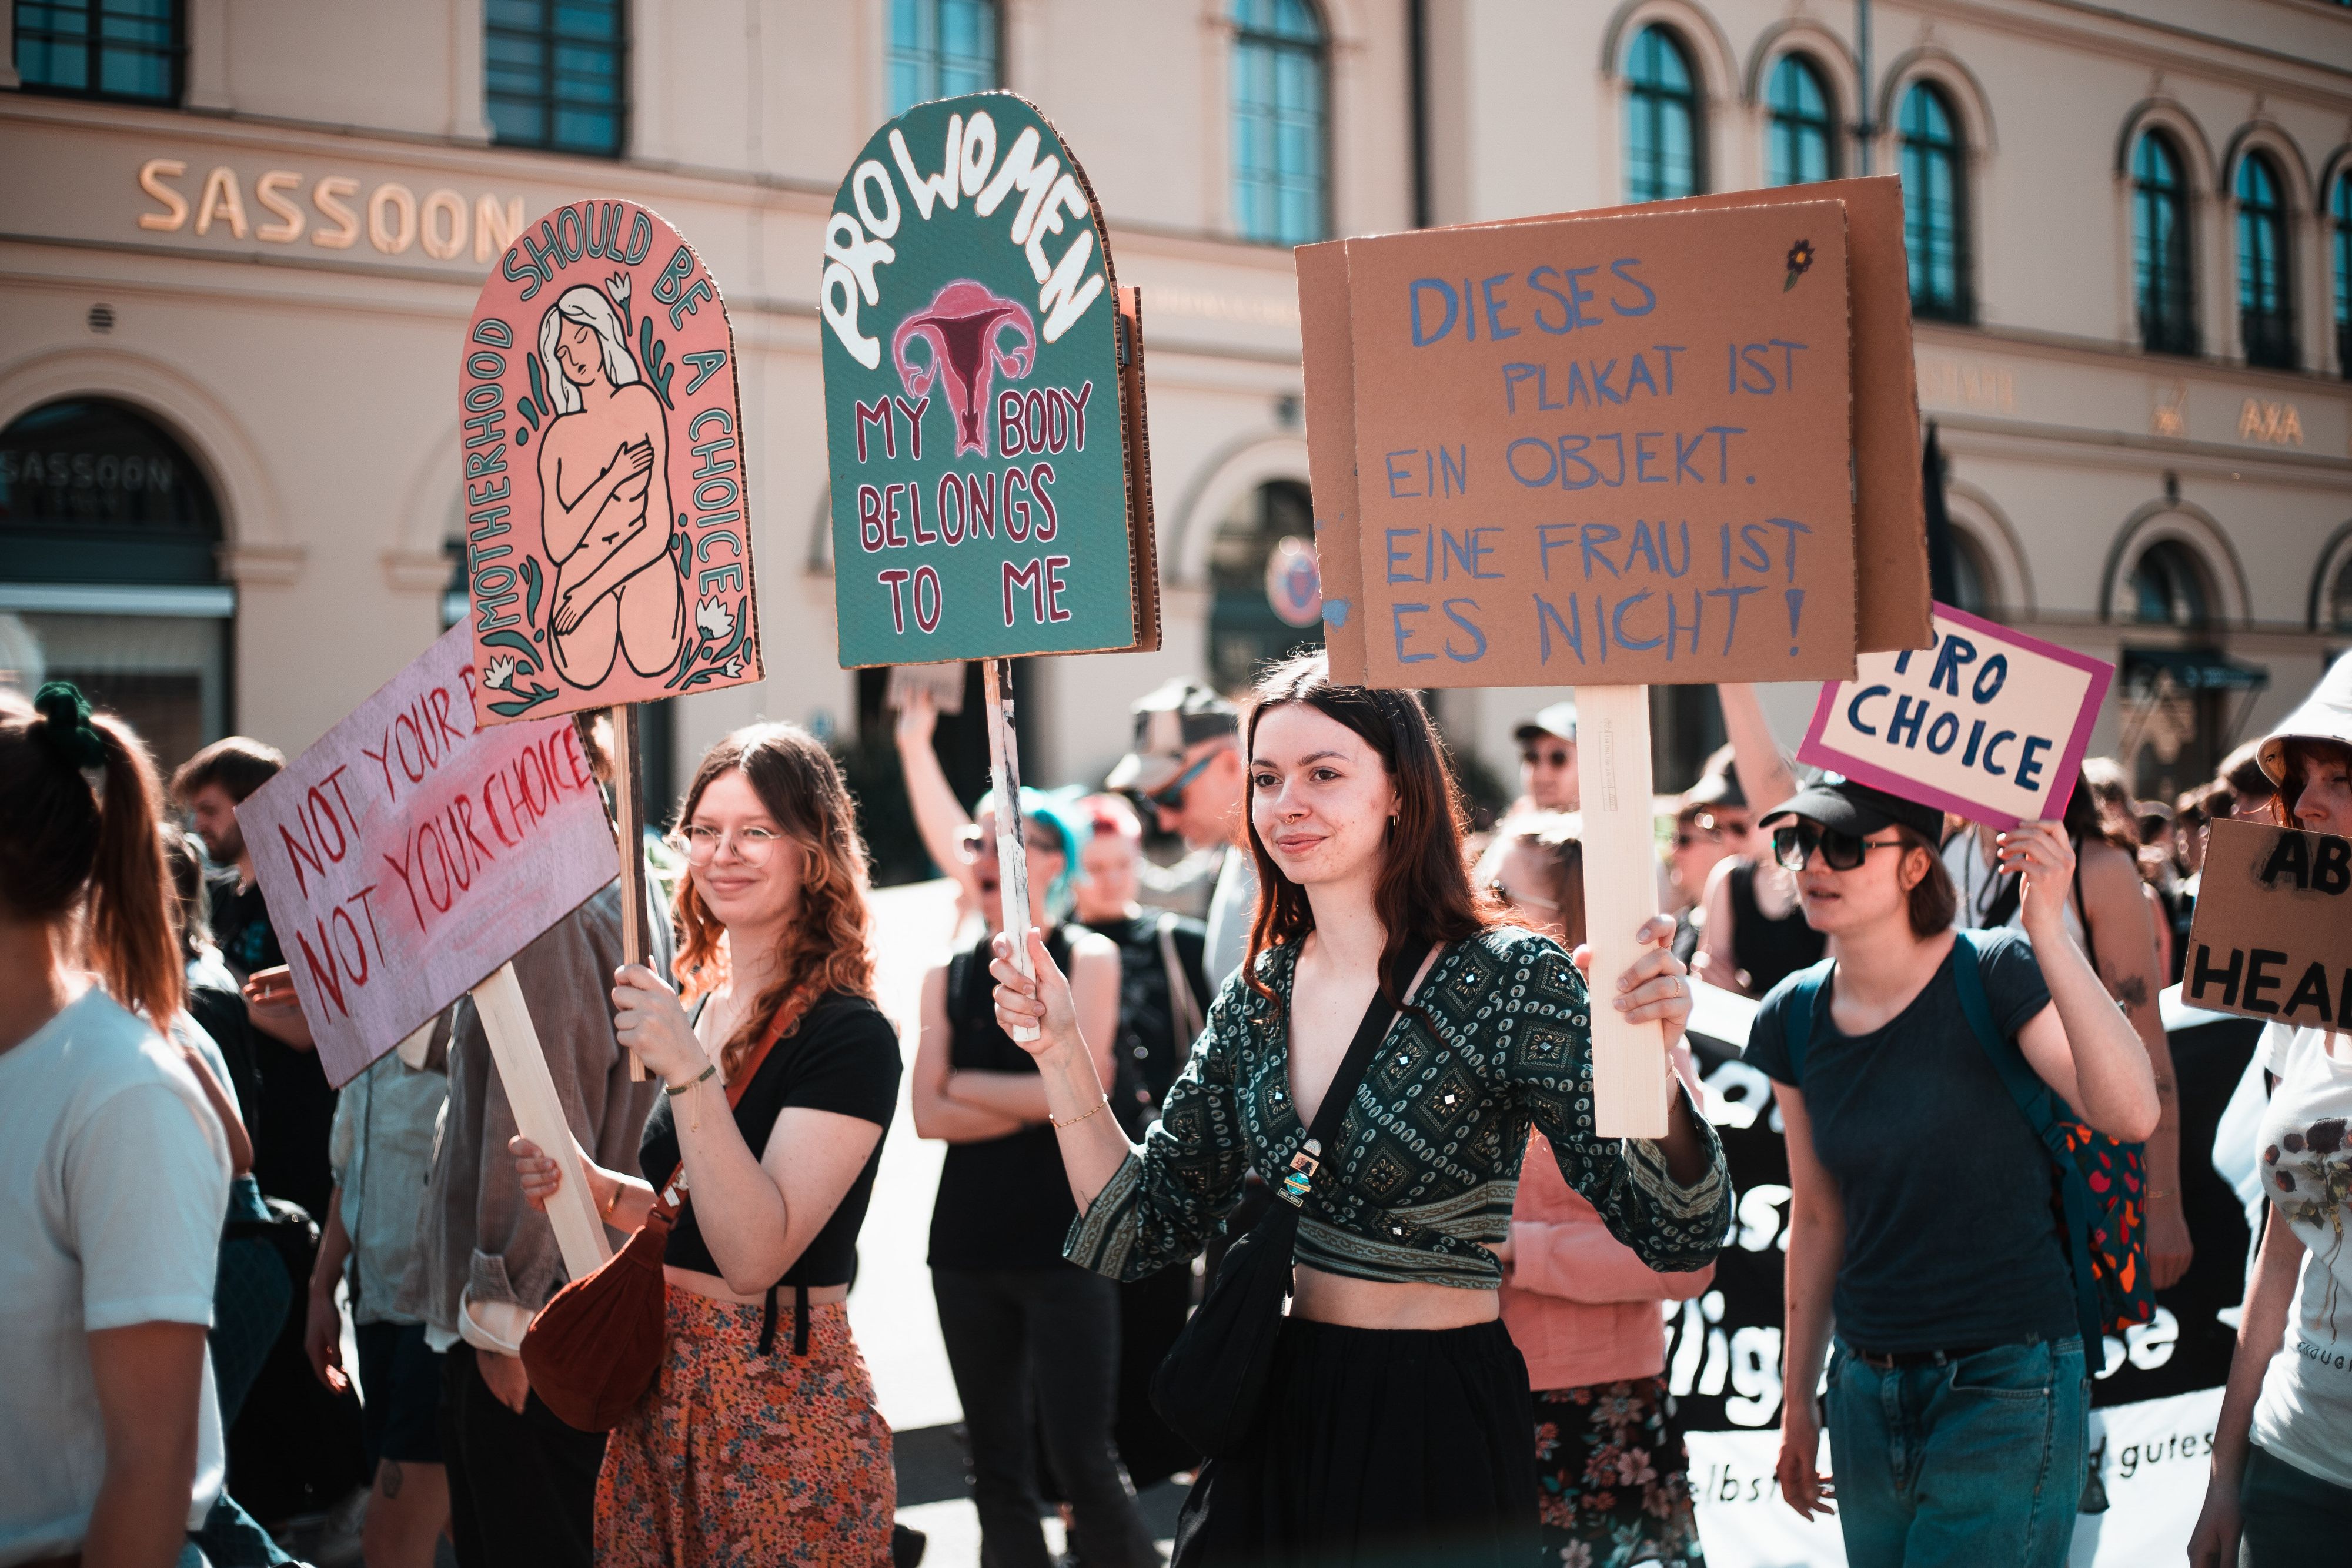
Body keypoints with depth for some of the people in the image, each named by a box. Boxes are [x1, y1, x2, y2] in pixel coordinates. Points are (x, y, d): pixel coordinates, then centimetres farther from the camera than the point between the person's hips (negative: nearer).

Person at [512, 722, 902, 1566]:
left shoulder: (851, 1037, -16)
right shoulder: (698, 1007, 7)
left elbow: (756, 1253, -24)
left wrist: (689, 1074, -31)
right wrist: (597, 1187, 0)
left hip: (783, 1402, -7)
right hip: (662, 1393, 7)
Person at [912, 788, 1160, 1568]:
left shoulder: (1088, 958, 0)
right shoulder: (947, 975, 9)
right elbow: (929, 1115, -1)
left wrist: (965, 1083, -4)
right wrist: (1034, 1103, -10)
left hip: (1064, 1244, -4)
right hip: (967, 1241, 4)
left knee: (1082, 1459, -8)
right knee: (998, 1468, 8)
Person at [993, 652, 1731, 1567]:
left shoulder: (1511, 978, -13)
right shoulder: (1258, 996, 3)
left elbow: (1673, 1232, -19)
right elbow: (1144, 1232, 3)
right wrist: (1062, 1054, -7)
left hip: (1445, 1432, -5)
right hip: (1276, 1418, 5)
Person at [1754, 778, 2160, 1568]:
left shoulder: (1997, 974, -11)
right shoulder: (1794, 1020, 3)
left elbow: (2131, 1114, -28)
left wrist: (2047, 929, -34)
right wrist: (1798, 1398, 17)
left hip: (2006, 1391, -5)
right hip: (1867, 1391, 5)